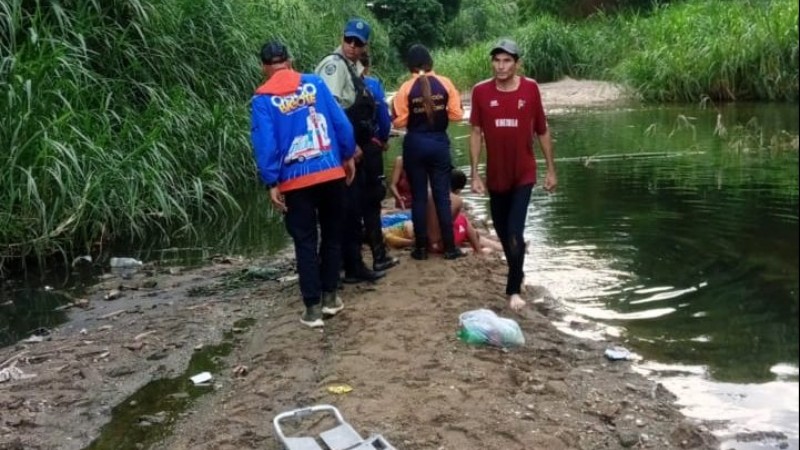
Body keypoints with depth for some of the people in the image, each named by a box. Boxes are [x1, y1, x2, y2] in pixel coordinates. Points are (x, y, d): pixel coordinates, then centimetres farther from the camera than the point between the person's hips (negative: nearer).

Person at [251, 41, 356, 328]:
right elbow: (341, 122, 1)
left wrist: (272, 183, -7)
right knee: (332, 235, 16)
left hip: (295, 181, -2)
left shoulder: (263, 99, -2)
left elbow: (264, 144, -9)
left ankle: (313, 307, 7)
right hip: (331, 173, 2)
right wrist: (348, 156, 11)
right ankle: (329, 296, 23)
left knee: (305, 243, 6)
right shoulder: (315, 83, 3)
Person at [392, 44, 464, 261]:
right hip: (440, 142, 1)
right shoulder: (445, 83, -3)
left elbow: (400, 121, -8)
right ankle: (450, 247, 8)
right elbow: (456, 113, -2)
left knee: (419, 196, 7)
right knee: (442, 195, 7)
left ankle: (421, 248, 10)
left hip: (415, 144, -1)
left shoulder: (406, 88, -6)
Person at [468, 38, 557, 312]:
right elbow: (476, 134, -1)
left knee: (515, 232, -10)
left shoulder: (530, 89, -6)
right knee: (502, 230, 15)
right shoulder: (481, 92, -6)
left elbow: (542, 131, 2)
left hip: (524, 174, -2)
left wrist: (551, 170, 4)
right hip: (496, 175, 2)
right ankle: (517, 274, 40)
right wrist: (475, 174, -5)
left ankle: (514, 290, 2)